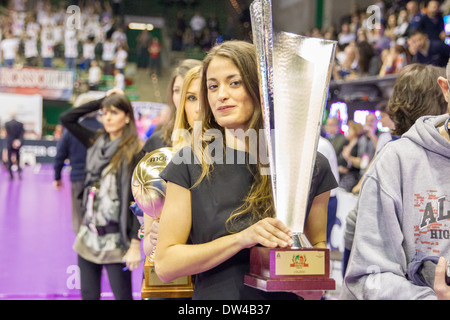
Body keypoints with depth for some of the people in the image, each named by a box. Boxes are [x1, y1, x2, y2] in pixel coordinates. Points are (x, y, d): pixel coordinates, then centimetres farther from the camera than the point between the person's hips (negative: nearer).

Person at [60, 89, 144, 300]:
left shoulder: (136, 152, -9)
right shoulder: (96, 143, 7)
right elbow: (66, 118, 9)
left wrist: (135, 245, -15)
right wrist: (101, 101, 4)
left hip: (117, 241, -5)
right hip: (89, 235, 6)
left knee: (122, 296, 2)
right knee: (88, 295, 12)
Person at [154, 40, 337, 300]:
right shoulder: (190, 163, -9)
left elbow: (318, 243, 8)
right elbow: (165, 265, -12)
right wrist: (241, 238, -24)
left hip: (285, 295, 1)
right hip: (213, 293, -1)